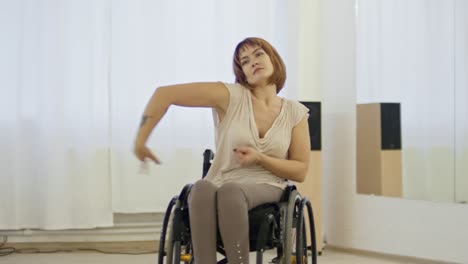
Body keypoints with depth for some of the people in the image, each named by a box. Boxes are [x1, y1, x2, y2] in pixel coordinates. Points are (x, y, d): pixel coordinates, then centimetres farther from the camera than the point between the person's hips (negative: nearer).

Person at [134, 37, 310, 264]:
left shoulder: (295, 112, 4)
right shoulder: (231, 96, -3)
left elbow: (300, 170, 5)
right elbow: (164, 94, -7)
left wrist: (260, 159, -11)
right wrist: (140, 140, -10)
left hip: (266, 187, 0)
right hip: (222, 186, 0)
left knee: (230, 191, -38)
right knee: (202, 189, -39)